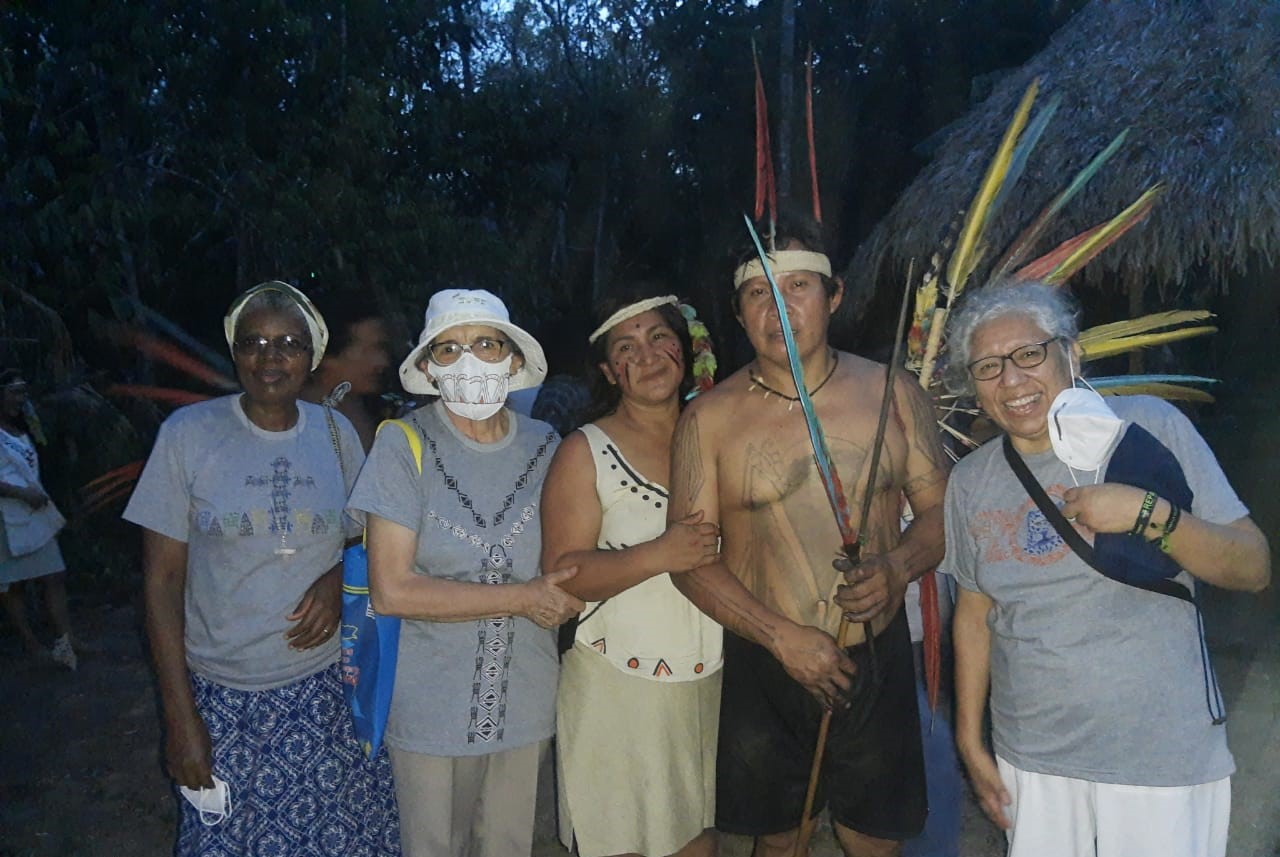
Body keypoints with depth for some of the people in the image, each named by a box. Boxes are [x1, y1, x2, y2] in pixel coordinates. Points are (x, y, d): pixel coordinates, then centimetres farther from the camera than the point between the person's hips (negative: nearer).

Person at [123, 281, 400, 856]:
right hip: (224, 698, -1)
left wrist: (339, 578, -10)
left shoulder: (336, 433, 1)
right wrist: (179, 716, -7)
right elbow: (162, 580, -4)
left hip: (327, 690, 2)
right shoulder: (188, 433, -6)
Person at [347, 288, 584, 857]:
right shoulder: (403, 448, -12)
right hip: (430, 707, -3)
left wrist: (558, 598, -9)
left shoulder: (545, 447, 0)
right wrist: (522, 598, -16)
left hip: (523, 701, 3)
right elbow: (391, 591, -18)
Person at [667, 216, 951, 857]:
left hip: (878, 660, 1)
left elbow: (941, 507, 6)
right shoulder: (709, 419, -5)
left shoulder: (892, 393, -1)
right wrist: (782, 635, -16)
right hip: (762, 666, 0)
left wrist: (897, 568, -15)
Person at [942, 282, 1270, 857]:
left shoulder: (1148, 427, -9)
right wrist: (970, 742, 10)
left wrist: (1149, 514, -24)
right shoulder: (970, 481, 1)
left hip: (1163, 757, -2)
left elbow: (1255, 568, -7)